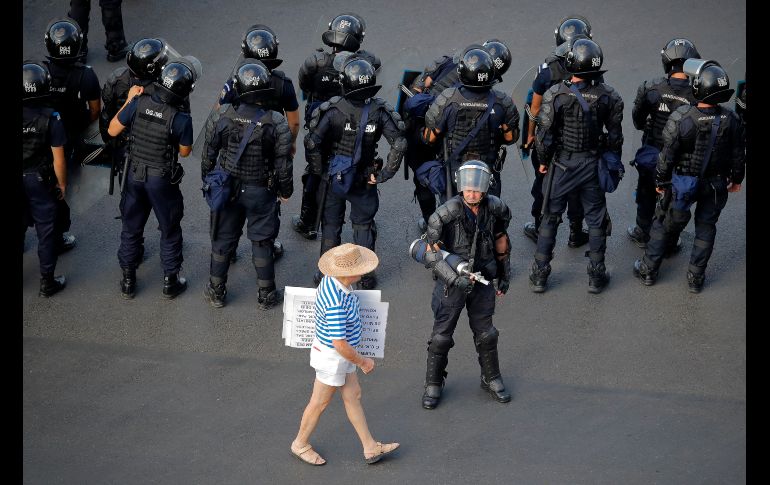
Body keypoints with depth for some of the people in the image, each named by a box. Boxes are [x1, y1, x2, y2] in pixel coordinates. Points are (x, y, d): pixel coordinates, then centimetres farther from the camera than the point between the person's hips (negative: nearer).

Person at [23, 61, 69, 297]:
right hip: (40, 181, -3)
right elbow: (58, 159, -16)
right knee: (46, 232, 12)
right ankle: (47, 282, 21)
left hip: (21, 181, 3)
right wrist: (62, 184, 1)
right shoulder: (50, 119, -22)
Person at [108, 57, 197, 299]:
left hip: (135, 176, 3)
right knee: (170, 231, 17)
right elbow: (184, 152, -7)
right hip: (163, 181, -3)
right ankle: (170, 282, 28)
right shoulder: (181, 119, -25)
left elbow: (112, 130, -3)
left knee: (131, 227, 19)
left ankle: (128, 281, 30)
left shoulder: (138, 104, -17)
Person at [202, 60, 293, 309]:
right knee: (262, 242, 13)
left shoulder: (223, 115, -13)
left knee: (223, 239, 16)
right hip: (261, 192, -1)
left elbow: (209, 152, -3)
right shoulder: (277, 123, -17)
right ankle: (265, 295, 24)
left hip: (227, 188, 1)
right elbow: (283, 163, -11)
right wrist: (285, 190, 5)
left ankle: (216, 291, 28)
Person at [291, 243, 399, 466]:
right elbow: (340, 344, -33)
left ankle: (370, 448, 30)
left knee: (353, 396, 18)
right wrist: (363, 362, -17)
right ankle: (300, 444, 34)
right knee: (319, 403, 12)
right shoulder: (336, 303, -38)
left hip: (341, 353, 9)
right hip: (331, 357, -9)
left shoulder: (332, 280, -8)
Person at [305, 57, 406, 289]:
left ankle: (327, 274, 25)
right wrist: (383, 174, -7)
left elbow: (312, 143, -21)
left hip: (333, 177, -1)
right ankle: (366, 276, 26)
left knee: (331, 225, 16)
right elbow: (399, 144, -16)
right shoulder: (379, 111, -14)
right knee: (364, 225, 19)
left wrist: (319, 171, -7)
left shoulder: (332, 109, -18)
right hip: (364, 182, 1)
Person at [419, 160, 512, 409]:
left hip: (483, 282, 3)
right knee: (441, 336, 5)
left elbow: (501, 241, 10)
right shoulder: (446, 214, -22)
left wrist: (504, 275, 15)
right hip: (451, 283, -3)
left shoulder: (495, 208, -9)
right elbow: (432, 255, -18)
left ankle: (492, 380, 34)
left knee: (486, 334, 15)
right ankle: (433, 385, 22)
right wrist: (456, 279, -26)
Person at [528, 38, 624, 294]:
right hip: (593, 164, 1)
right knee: (596, 219, 15)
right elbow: (615, 135, -2)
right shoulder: (608, 96, -11)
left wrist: (543, 161, 4)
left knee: (550, 217, 13)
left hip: (562, 164, -1)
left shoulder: (555, 95, -19)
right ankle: (596, 276, 21)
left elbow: (544, 135, -13)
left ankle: (539, 275, 18)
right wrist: (612, 162, 14)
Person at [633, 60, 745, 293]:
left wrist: (661, 180, 1)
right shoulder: (731, 120, -16)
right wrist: (736, 178, 16)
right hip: (716, 184, 2)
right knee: (706, 228, 20)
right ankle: (696, 277, 27)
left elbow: (668, 155, -15)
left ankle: (648, 271, 28)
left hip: (683, 183, -2)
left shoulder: (681, 118, -25)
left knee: (663, 225, 17)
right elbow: (738, 154, -2)